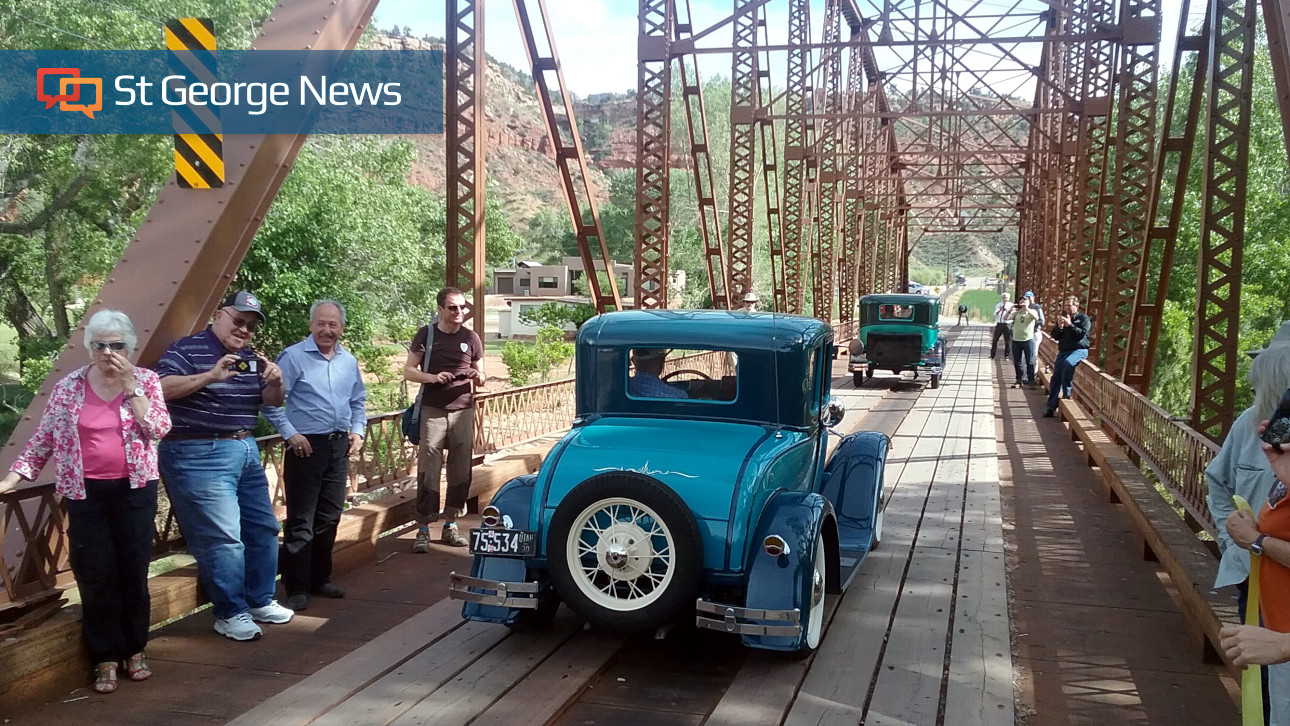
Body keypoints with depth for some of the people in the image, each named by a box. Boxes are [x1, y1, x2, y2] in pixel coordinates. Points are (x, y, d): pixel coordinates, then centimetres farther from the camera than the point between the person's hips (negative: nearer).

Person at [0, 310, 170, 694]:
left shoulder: (146, 380, 1)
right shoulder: (68, 386, 2)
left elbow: (158, 428, -11)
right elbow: (44, 438, 6)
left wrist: (129, 385, -14)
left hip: (135, 490, 0)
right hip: (85, 493, 1)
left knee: (134, 571, 5)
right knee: (95, 575, 1)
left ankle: (134, 650, 20)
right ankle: (106, 657, 13)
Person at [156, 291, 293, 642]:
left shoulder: (250, 358, 13)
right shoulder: (187, 349, -8)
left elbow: (271, 401, 12)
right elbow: (161, 388, -22)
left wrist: (275, 382, -10)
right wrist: (210, 376, -32)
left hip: (246, 451, 8)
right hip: (200, 455, -8)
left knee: (263, 528, 14)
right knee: (223, 537, -9)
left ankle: (260, 601, 28)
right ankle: (230, 614, 4)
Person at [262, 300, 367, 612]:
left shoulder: (349, 361, 11)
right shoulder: (293, 357, -9)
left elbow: (358, 402, 23)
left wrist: (357, 431, 10)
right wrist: (290, 434, -14)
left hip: (339, 446, 6)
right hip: (306, 446, -6)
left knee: (330, 517, 13)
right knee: (301, 522, -4)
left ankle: (320, 578, 26)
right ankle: (297, 590, 3)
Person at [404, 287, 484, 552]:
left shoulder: (471, 338, 9)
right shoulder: (426, 335, 3)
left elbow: (481, 375, 16)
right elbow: (408, 371, 3)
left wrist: (478, 376, -8)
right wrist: (432, 377, -15)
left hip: (463, 411, 3)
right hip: (432, 411, -2)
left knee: (461, 470, 3)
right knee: (428, 470, -6)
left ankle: (450, 525, 14)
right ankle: (423, 530, -2)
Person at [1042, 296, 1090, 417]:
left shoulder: (1083, 318, 0)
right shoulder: (1063, 317, 15)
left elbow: (1081, 334, -14)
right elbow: (1054, 336, 10)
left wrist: (1070, 324, -19)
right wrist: (1059, 327, -9)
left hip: (1079, 350, -6)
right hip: (1063, 351, 6)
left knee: (1068, 363, -38)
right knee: (1055, 378, -5)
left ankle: (1066, 393, -24)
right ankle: (1051, 407, -1)